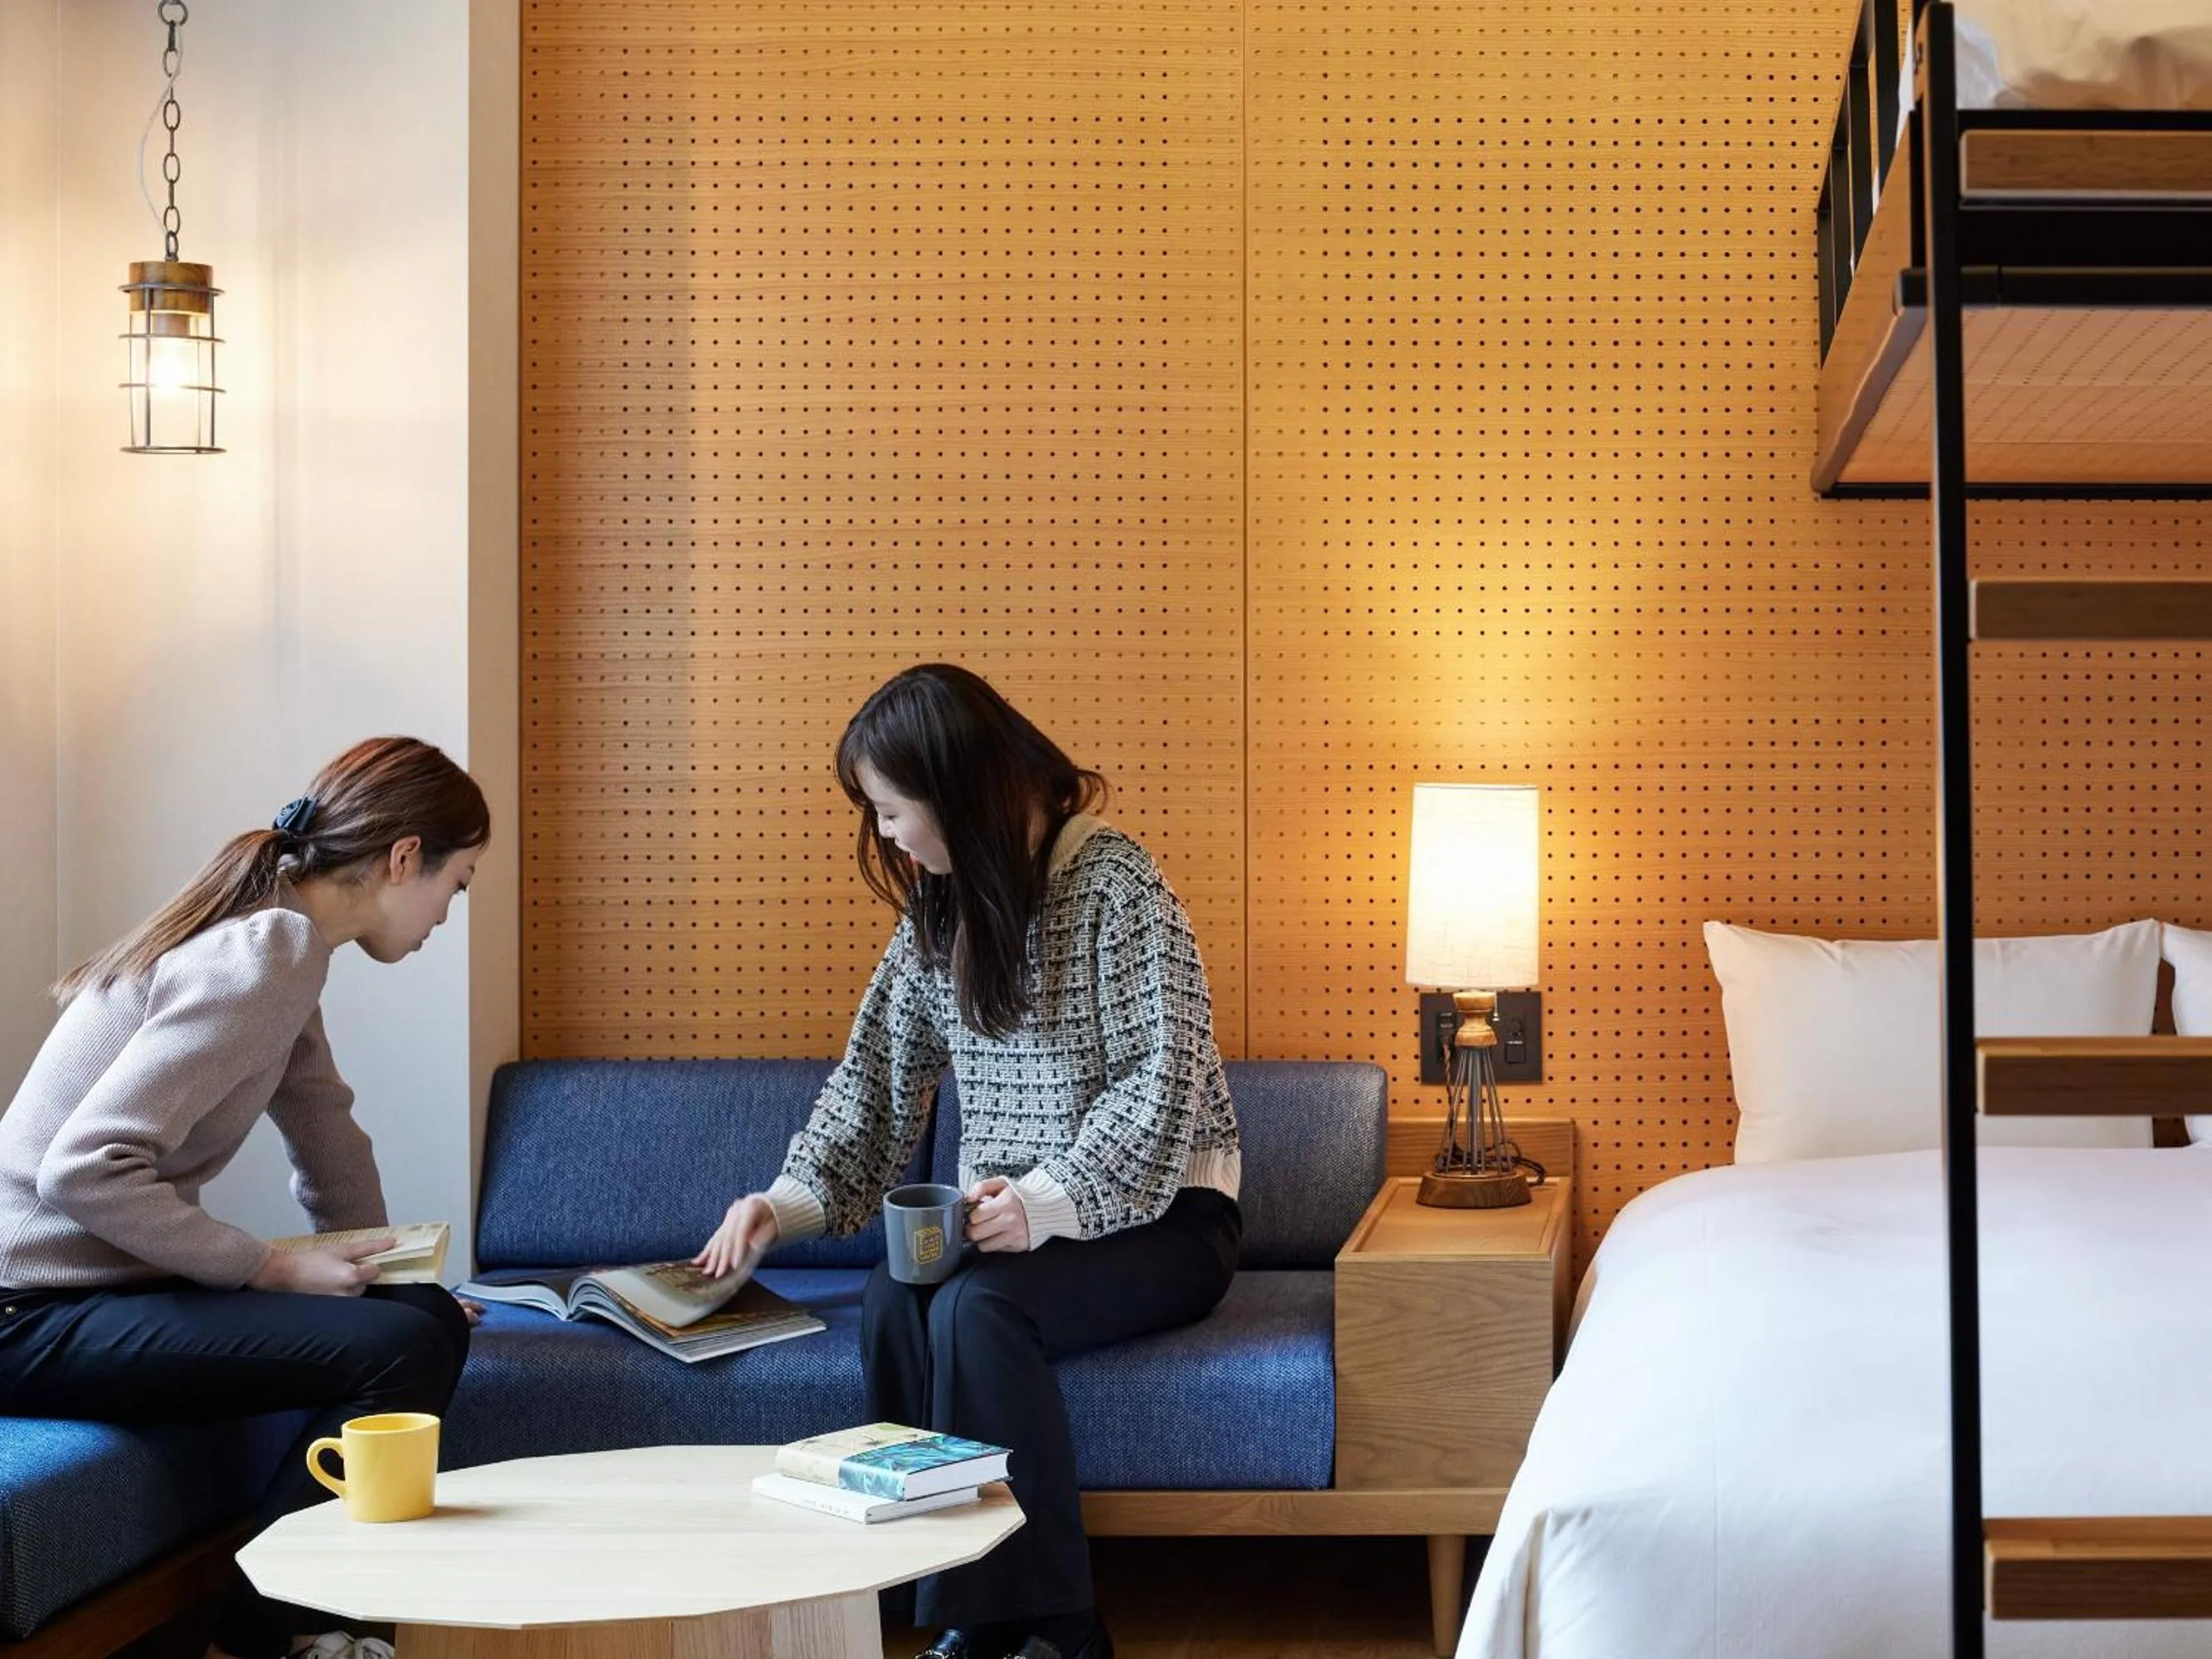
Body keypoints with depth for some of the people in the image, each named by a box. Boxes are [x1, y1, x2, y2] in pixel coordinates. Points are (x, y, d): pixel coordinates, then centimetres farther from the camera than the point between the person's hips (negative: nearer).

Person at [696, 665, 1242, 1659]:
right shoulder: (939, 906, 9)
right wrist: (789, 1202, 0)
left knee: (978, 1308, -33)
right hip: (1012, 1219, 6)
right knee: (893, 1302, -26)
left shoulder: (1114, 883, -13)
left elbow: (1163, 1083, -17)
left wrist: (1050, 1203, -27)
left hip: (1154, 1216, -5)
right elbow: (875, 1076, 13)